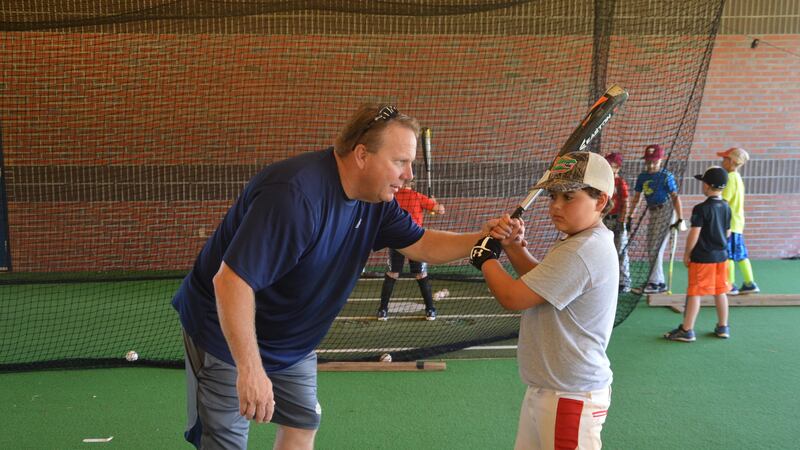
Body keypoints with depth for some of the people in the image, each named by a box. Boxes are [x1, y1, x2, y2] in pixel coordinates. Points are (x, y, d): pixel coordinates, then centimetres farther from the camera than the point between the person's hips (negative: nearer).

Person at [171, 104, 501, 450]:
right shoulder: (295, 195, -35)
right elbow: (231, 280, -36)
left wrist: (482, 239, -15)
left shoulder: (376, 198, -7)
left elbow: (421, 245, 1)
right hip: (229, 336, -8)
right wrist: (249, 369, -34)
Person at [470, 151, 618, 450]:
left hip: (570, 397, -10)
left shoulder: (580, 252, -25)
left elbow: (512, 297, -23)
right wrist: (514, 246, 3)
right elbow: (538, 278, 20)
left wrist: (486, 257, -6)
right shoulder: (582, 243, 7)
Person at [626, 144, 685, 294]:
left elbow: (675, 197, -11)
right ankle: (660, 283, 18)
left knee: (656, 248, -10)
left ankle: (654, 282, -5)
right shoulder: (642, 176, 7)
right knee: (651, 248, 9)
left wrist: (680, 219, -17)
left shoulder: (666, 176, -9)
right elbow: (636, 197, 13)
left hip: (665, 211, -7)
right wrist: (630, 216, 10)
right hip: (652, 213, 7)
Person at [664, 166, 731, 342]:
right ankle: (723, 327, 25)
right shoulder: (726, 207, 4)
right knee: (720, 292, 15)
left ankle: (687, 330, 1)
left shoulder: (701, 208, -17)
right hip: (721, 255, 7)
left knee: (695, 293, -2)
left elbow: (694, 235, -17)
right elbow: (728, 232, 11)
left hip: (702, 257, -7)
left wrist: (687, 254, -7)